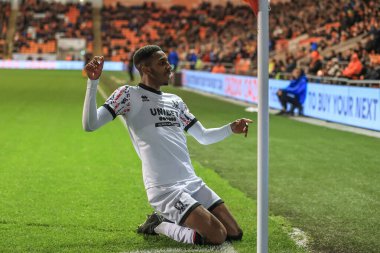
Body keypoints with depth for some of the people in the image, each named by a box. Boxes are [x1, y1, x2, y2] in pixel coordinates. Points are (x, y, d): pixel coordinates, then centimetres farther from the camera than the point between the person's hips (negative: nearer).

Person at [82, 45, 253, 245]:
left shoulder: (175, 101, 19)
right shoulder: (129, 94, -1)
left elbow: (203, 137, 27)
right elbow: (90, 125, -11)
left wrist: (231, 128, 10)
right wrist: (93, 82, -20)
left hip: (194, 183, 7)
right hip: (165, 189, -7)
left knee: (234, 234, 2)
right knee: (216, 236, -21)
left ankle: (168, 220, 15)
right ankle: (160, 225, 3)